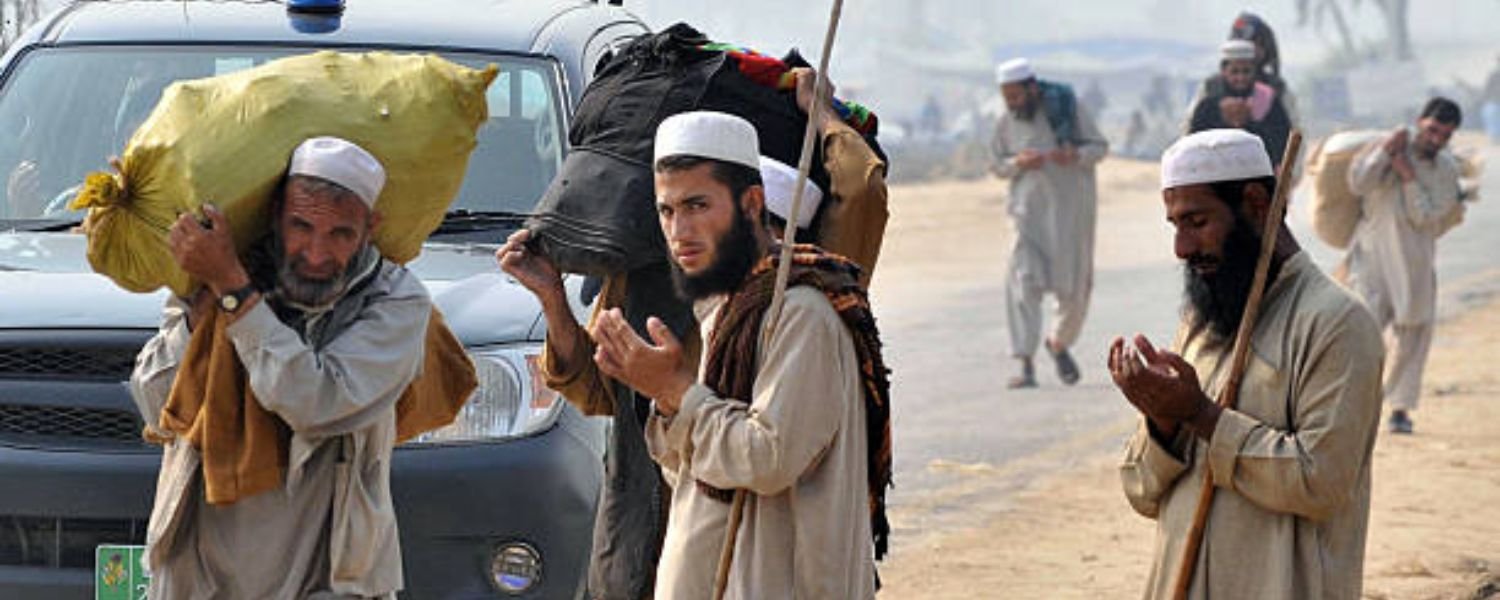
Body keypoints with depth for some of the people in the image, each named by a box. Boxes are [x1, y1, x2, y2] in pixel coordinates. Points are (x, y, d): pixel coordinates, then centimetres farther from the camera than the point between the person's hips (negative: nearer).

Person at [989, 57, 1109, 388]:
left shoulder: (1066, 107, -6)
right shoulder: (1007, 121, 0)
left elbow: (1100, 147, 0)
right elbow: (997, 164, 9)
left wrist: (1075, 155, -22)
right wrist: (1017, 164, -13)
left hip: (1072, 208, 0)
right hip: (1029, 209, 0)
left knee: (1075, 287, 5)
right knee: (1024, 281, -16)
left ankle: (1059, 343, 35)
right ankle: (1026, 366, -18)